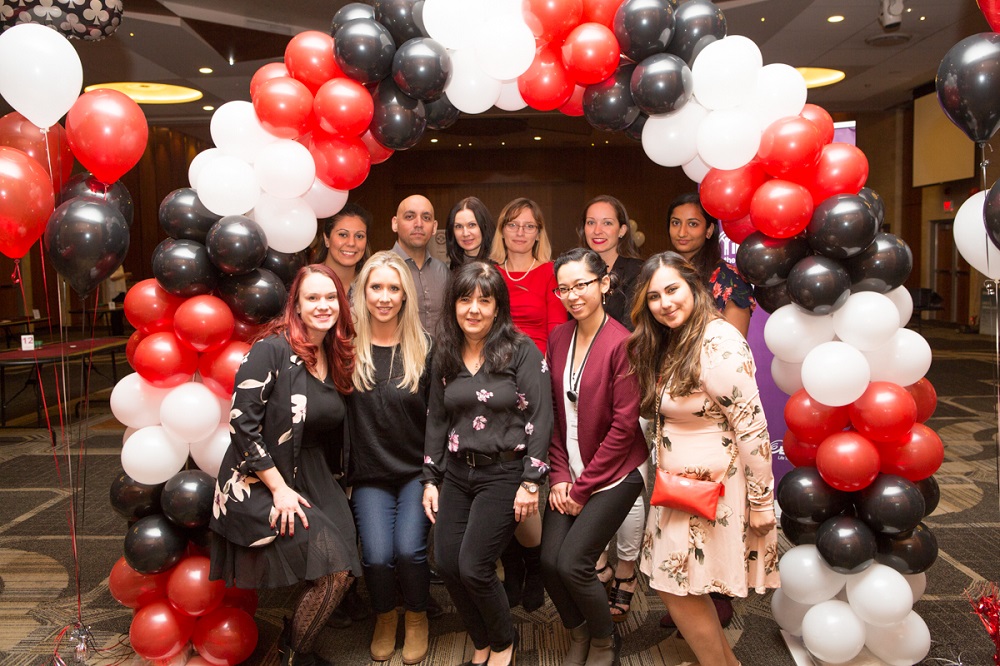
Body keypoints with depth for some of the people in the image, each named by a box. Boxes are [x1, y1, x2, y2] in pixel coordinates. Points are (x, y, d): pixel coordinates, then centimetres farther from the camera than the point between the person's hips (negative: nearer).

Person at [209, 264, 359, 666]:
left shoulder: (336, 357, 7)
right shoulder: (272, 350, -15)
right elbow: (242, 424, -18)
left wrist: (324, 482, 5)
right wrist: (279, 488, -17)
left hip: (313, 478, 7)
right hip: (260, 483, -6)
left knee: (344, 571, -5)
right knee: (332, 567, -15)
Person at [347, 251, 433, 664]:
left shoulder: (424, 347, -2)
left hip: (417, 470, 0)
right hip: (369, 474, 1)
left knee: (408, 549, -17)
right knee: (377, 555, -14)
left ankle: (417, 618, 17)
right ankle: (385, 618, 21)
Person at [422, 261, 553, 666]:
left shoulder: (522, 351, -10)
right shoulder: (445, 355, 6)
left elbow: (540, 419, -11)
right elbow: (436, 419, 12)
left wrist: (530, 482, -14)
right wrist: (430, 479, 10)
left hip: (504, 473, -5)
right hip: (456, 472, 6)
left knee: (473, 567, -7)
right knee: (447, 564, 3)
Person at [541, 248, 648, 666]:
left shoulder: (621, 343, -16)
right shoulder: (558, 338, 3)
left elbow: (624, 425, -16)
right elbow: (554, 413, 6)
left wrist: (583, 487, -12)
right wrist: (559, 476, -2)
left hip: (614, 474, -5)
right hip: (570, 474, 5)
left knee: (572, 563, -11)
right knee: (548, 561, -4)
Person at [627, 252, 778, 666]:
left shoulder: (719, 345, -22)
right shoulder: (671, 341, 7)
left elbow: (752, 430, -21)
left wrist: (760, 503, -18)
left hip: (713, 489, -8)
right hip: (679, 487, 8)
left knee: (676, 587, 3)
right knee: (683, 586, 17)